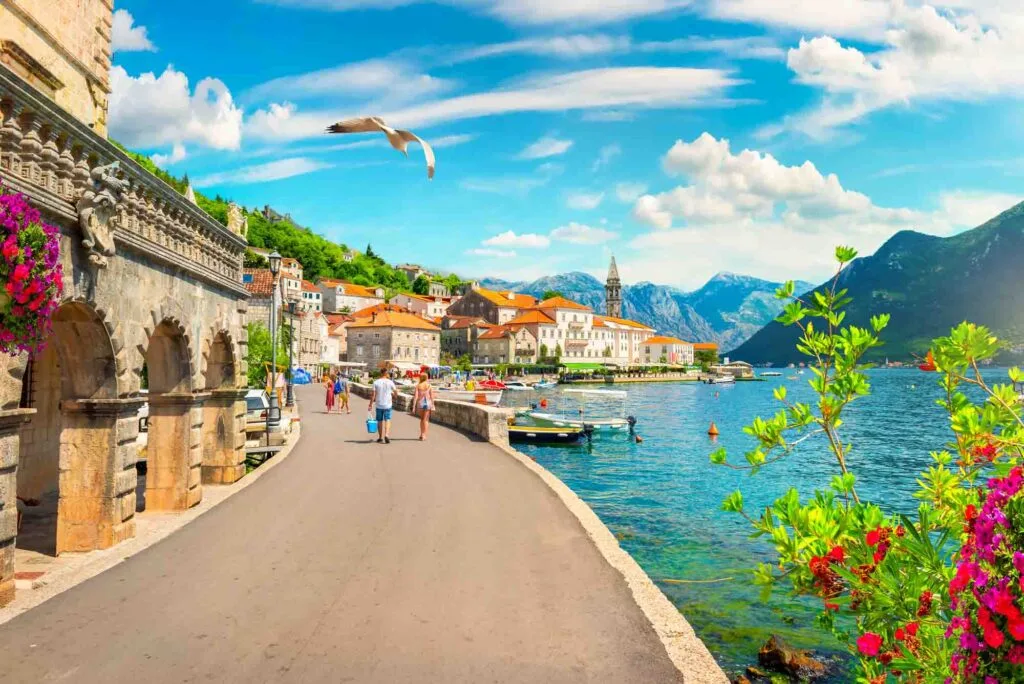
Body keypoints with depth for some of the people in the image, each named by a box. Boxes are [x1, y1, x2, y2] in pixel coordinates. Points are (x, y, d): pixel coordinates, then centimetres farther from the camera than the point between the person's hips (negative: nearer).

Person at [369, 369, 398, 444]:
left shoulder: (376, 382, -3)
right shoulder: (390, 382, -3)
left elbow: (373, 395, -5)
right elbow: (396, 392, 5)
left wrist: (370, 404, 1)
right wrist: (392, 394, 28)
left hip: (379, 405, 1)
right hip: (388, 405, -1)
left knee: (380, 421, 12)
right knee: (387, 420, 0)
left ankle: (380, 438, 19)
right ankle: (386, 435, -20)